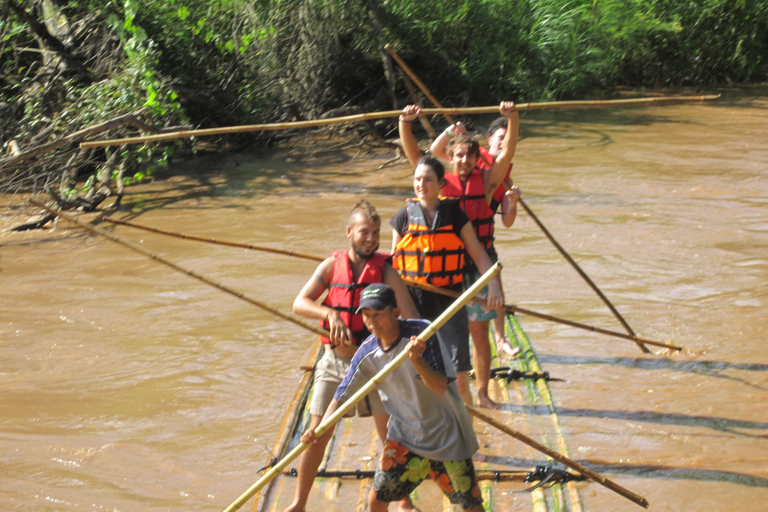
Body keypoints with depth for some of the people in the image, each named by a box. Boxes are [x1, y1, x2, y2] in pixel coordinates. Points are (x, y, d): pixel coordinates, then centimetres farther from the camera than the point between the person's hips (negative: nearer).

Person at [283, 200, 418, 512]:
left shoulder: (384, 271, -8)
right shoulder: (331, 266, -2)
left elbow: (411, 317, -15)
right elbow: (299, 304, -11)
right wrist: (330, 313, -29)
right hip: (335, 361, 1)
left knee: (391, 434, 2)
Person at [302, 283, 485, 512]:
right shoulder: (368, 352, -9)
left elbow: (440, 387, -24)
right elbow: (343, 393, -5)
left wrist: (416, 359, -41)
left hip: (446, 434, -3)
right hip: (405, 435, 3)